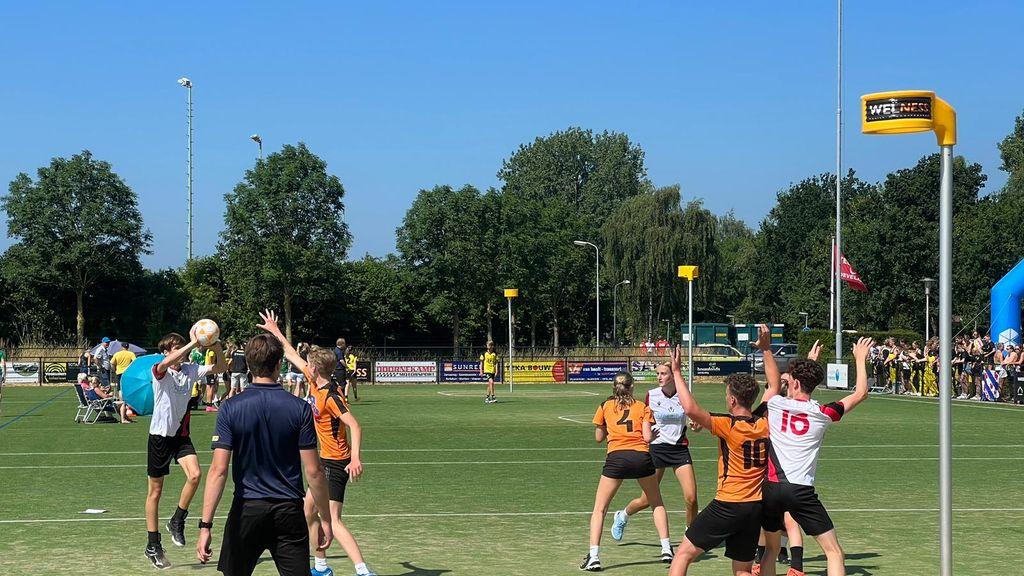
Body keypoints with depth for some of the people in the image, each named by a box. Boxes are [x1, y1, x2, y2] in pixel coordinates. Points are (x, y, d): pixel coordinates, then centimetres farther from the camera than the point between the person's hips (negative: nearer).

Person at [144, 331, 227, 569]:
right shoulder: (160, 372, -12)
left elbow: (221, 368, 0)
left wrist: (217, 349, -20)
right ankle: (153, 545, 16)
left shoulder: (191, 370, 2)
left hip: (181, 435, 4)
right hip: (160, 435, -4)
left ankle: (177, 522, 2)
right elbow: (166, 364, -36)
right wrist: (193, 344, -42)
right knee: (155, 490, 5)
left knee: (195, 475, -21)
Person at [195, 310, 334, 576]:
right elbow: (313, 471, -6)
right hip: (289, 511, 0)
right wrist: (325, 518, 3)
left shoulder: (230, 409, -6)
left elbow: (218, 470, -12)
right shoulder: (300, 408, -6)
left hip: (247, 510, 0)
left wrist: (206, 526, -12)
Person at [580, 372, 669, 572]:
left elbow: (599, 437, 20)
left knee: (599, 509, 7)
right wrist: (655, 433, 23)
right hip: (641, 457, 1)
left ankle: (593, 557, -6)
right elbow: (647, 437, 2)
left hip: (616, 457, -1)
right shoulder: (642, 407, 12)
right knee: (657, 504, 22)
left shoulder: (605, 406, 13)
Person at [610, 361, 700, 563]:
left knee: (691, 498, -10)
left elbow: (696, 419, 10)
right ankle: (622, 516, 35)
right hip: (656, 448, -1)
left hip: (680, 449, 1)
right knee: (647, 500, 4)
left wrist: (696, 424, -13)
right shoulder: (651, 395, -4)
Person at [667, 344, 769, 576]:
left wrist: (677, 372, -17)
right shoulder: (765, 425, 2)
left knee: (684, 553, 4)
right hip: (756, 507, 6)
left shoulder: (728, 426, -14)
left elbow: (690, 409, -25)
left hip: (727, 505, -6)